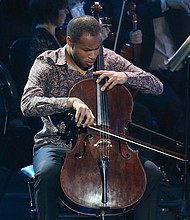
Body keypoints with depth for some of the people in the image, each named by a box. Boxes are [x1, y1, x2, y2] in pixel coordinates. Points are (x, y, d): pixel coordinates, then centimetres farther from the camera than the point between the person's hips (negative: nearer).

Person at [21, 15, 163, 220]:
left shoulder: (109, 59, 3)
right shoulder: (47, 63, -6)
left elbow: (157, 87, 4)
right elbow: (28, 104, -24)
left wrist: (126, 77, -16)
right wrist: (72, 102, -37)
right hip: (57, 144, -3)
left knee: (152, 173, -18)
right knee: (47, 173, -38)